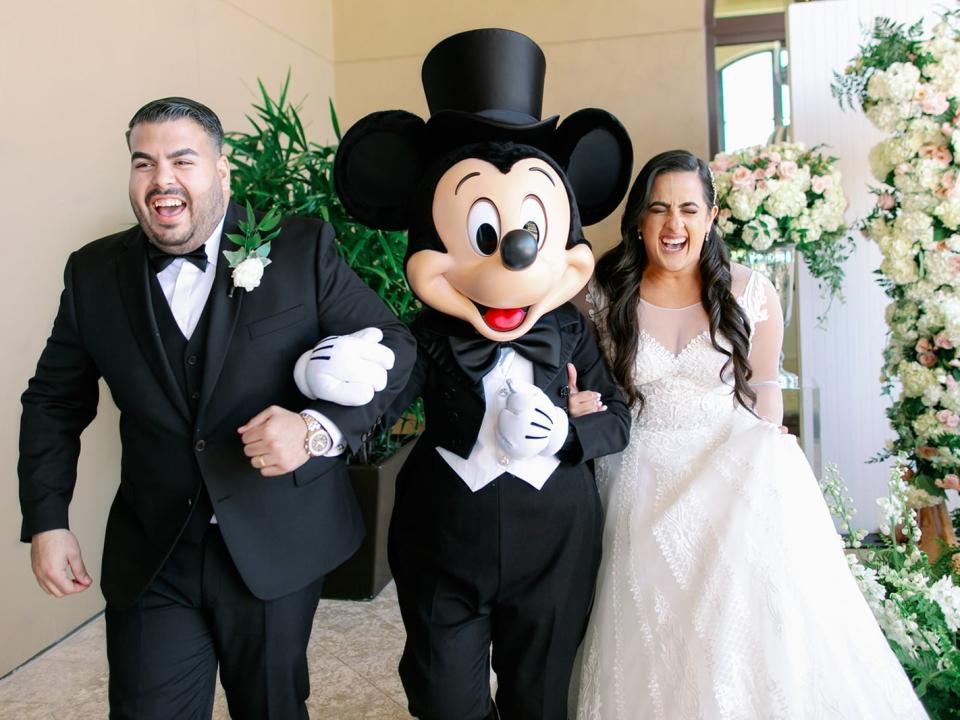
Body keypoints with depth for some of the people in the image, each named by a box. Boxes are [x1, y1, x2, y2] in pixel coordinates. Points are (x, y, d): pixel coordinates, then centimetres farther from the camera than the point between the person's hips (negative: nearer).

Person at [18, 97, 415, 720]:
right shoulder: (95, 272, 2)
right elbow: (55, 400, 10)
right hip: (151, 557, 2)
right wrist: (47, 520, 3)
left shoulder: (303, 248, -8)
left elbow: (391, 347, -8)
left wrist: (319, 428, -23)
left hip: (279, 547, -1)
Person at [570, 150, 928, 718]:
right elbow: (592, 392, 8)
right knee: (656, 634, -8)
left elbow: (763, 385, 8)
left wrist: (766, 464, -4)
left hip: (739, 468, 1)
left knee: (753, 620, -15)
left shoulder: (752, 294, -2)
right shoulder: (605, 298, -2)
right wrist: (579, 407, -14)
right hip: (645, 476, 0)